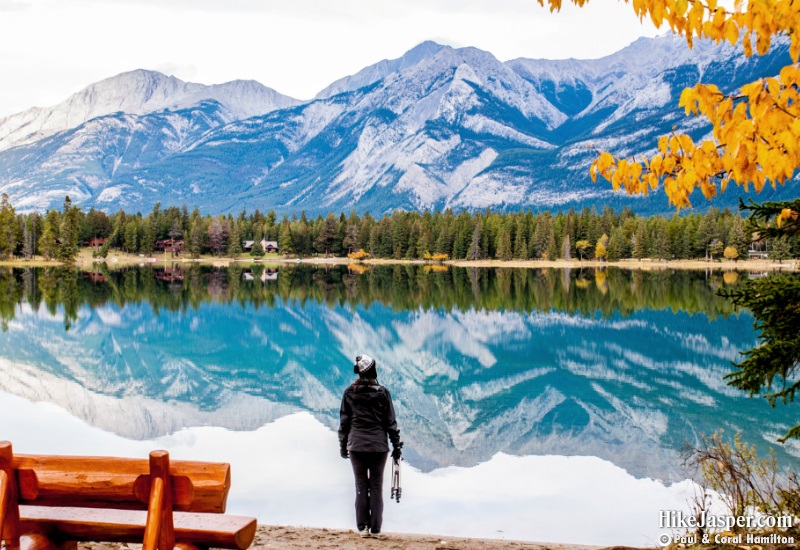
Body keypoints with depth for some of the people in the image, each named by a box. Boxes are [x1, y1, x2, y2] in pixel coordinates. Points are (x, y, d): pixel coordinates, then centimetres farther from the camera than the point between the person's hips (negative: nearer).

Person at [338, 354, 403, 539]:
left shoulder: (350, 392, 0)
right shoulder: (382, 392, -4)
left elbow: (344, 421, 4)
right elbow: (390, 421, -1)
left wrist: (343, 445, 13)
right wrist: (396, 445, 6)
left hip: (356, 446, 1)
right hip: (378, 446, -1)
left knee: (361, 485, 8)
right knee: (376, 486, 5)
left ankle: (362, 527, 9)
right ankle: (375, 529, 6)